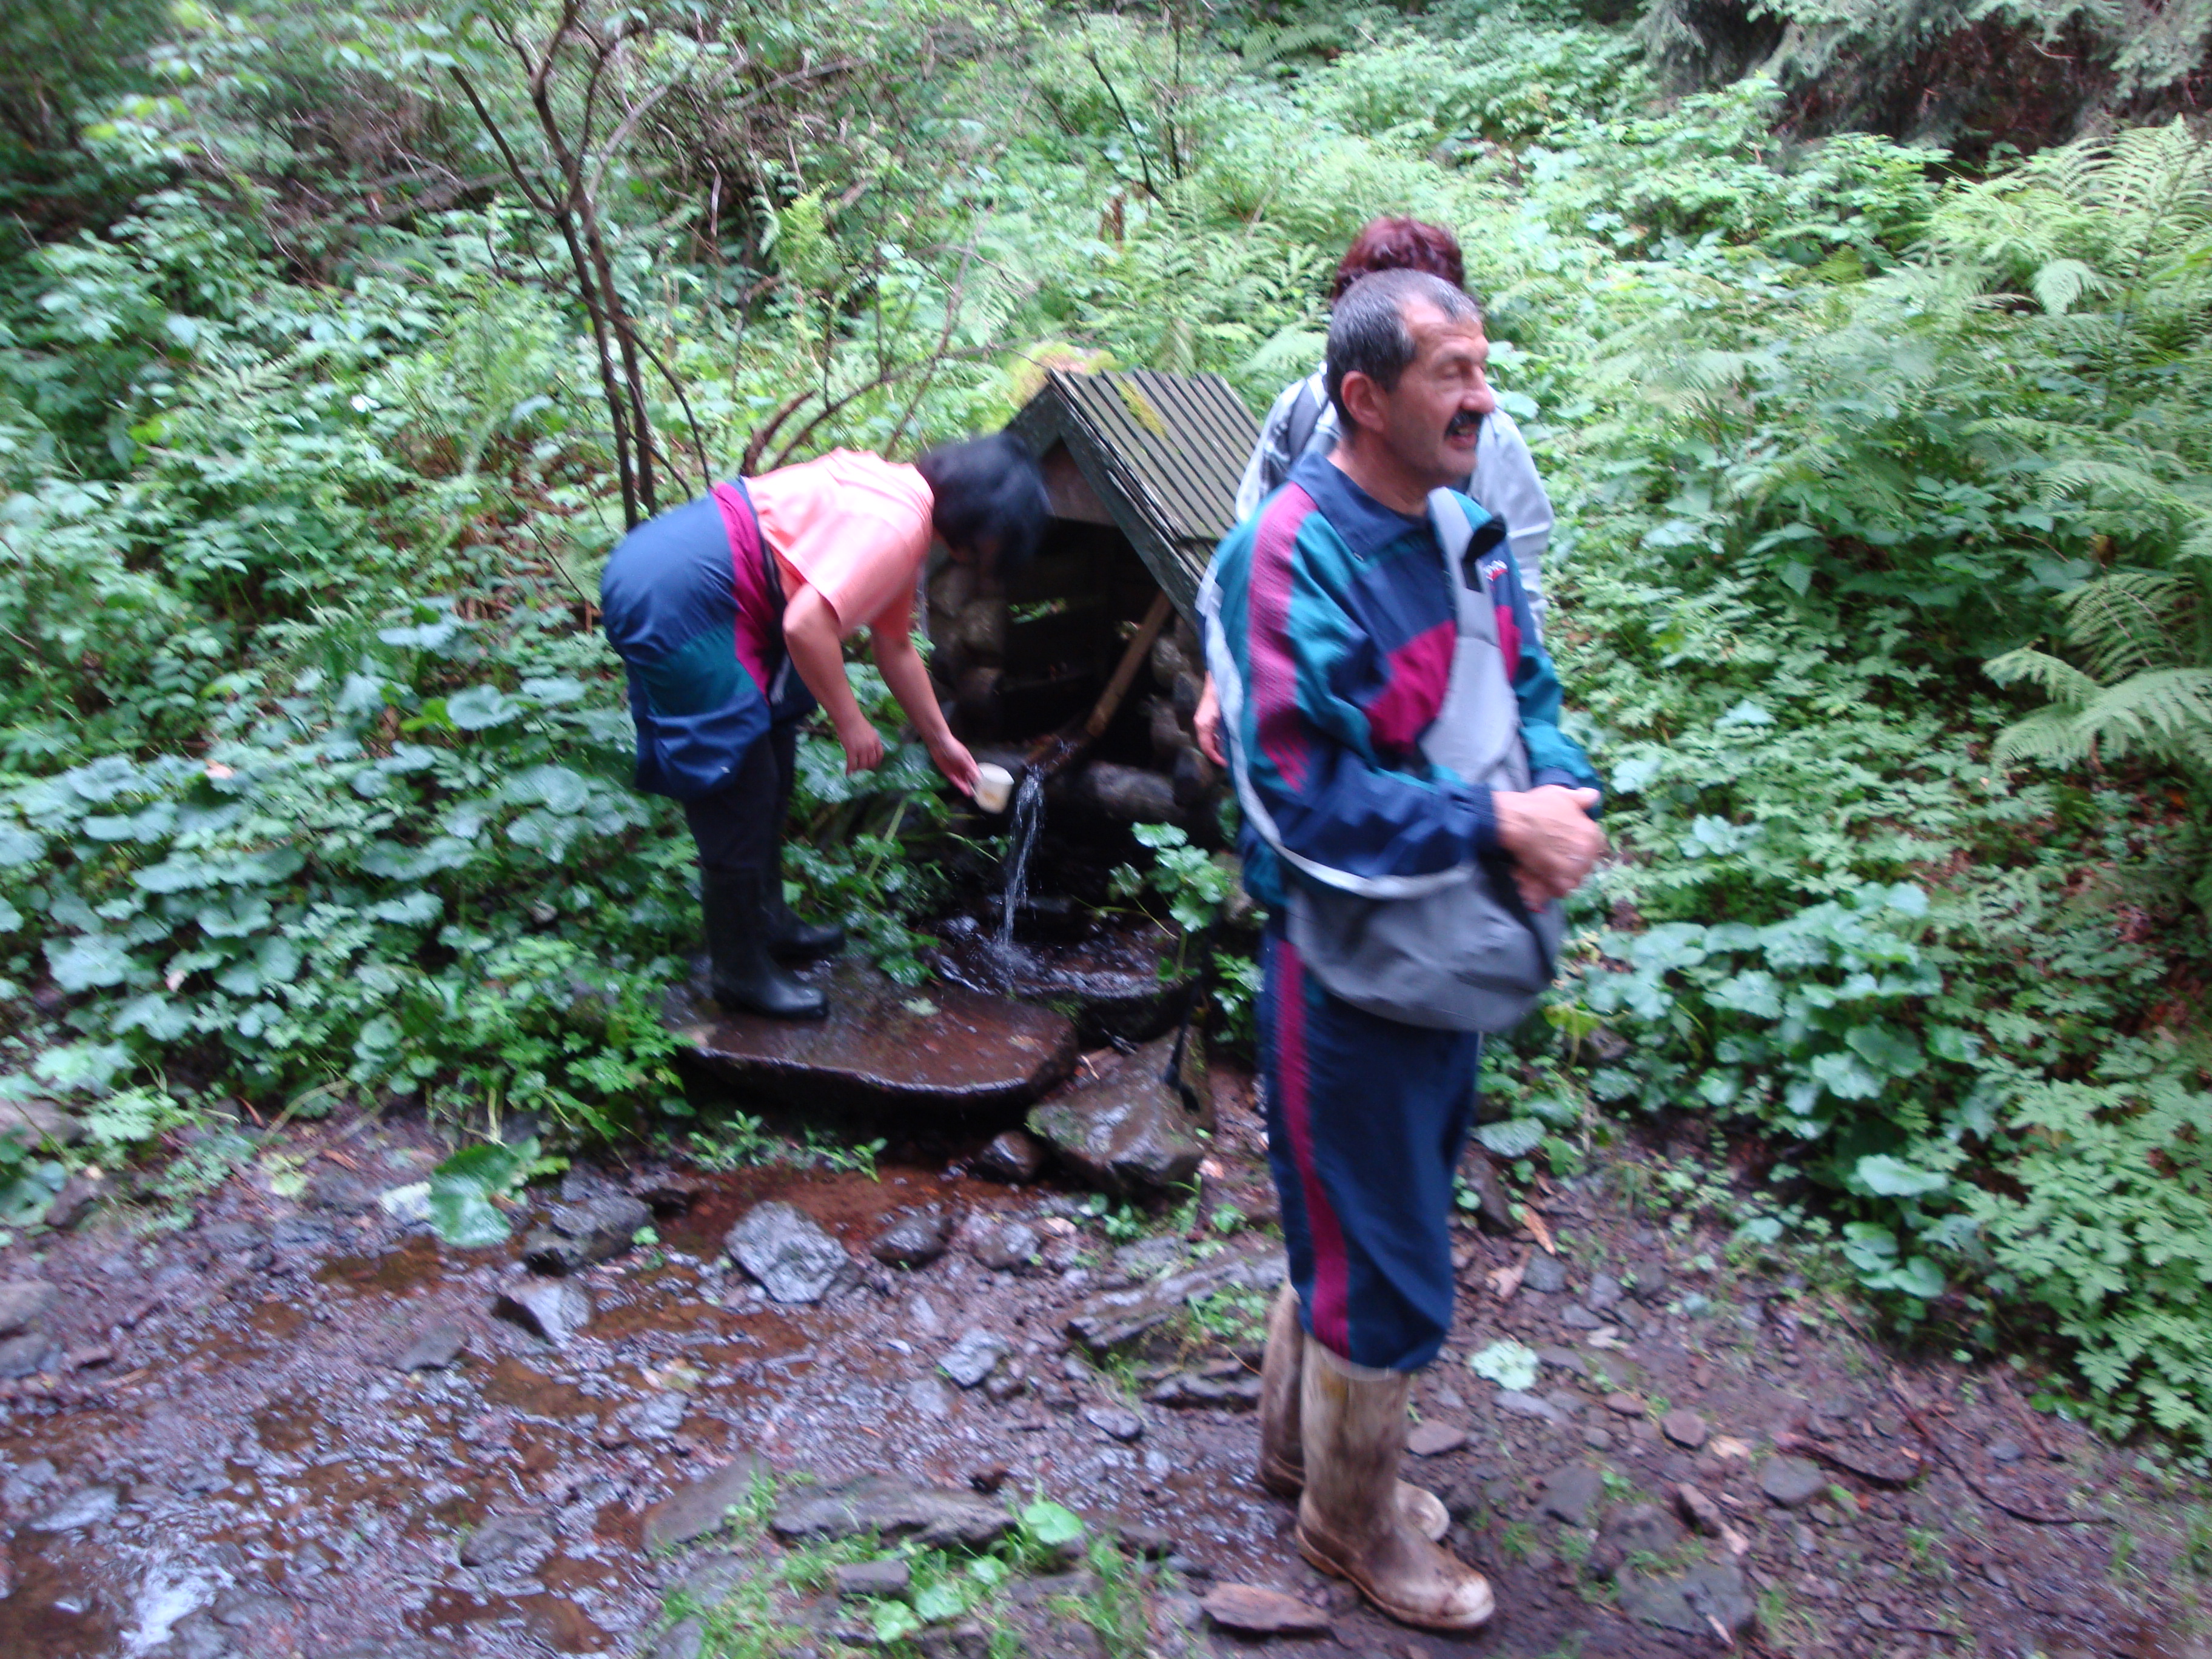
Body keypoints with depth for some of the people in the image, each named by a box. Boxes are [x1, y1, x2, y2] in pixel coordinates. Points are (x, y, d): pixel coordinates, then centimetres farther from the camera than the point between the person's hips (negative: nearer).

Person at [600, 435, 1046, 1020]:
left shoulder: (904, 504, 14)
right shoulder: (895, 526, -19)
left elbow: (895, 645, 24)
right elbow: (806, 625, -27)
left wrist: (942, 741, 30)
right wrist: (850, 722, -13)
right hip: (675, 601, -11)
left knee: (770, 772, 20)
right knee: (738, 795, -3)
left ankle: (767, 922, 35)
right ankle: (739, 971, 11)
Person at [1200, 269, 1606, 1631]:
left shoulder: (1464, 526, 2)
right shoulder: (1296, 554, -22)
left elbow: (1528, 687, 9)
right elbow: (1306, 795, -26)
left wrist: (1564, 794, -11)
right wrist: (1491, 824, -25)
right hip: (1347, 952, -8)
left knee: (1353, 1215, 24)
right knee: (1385, 1260, 7)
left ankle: (1302, 1440, 47)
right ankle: (1354, 1518, 32)